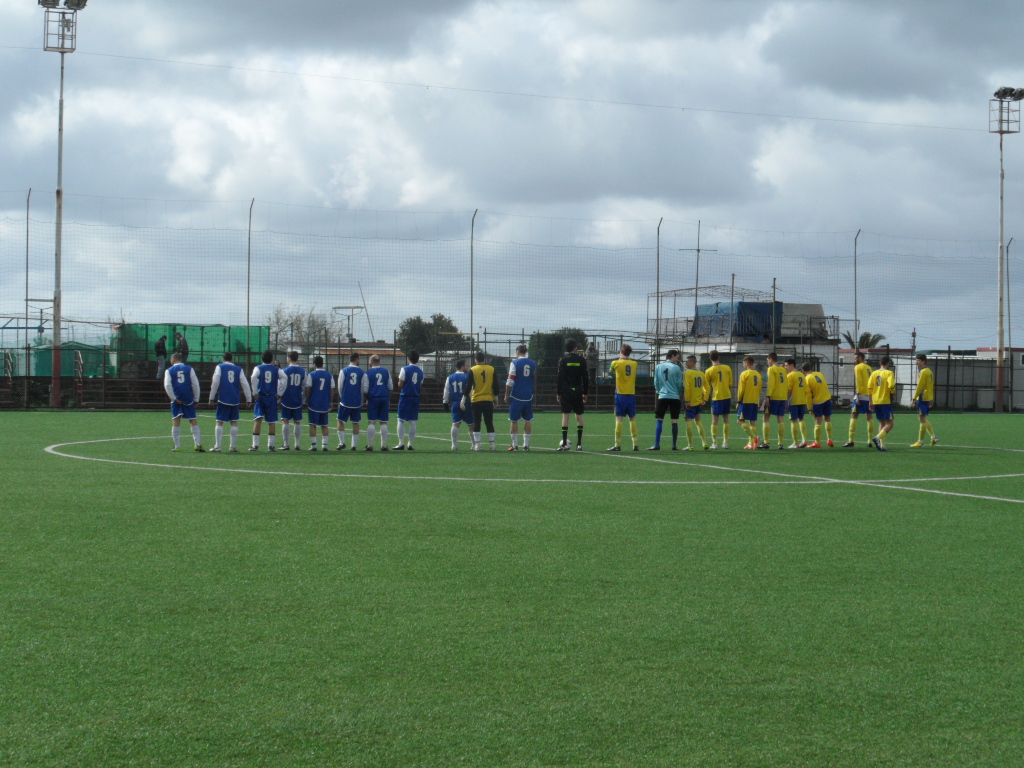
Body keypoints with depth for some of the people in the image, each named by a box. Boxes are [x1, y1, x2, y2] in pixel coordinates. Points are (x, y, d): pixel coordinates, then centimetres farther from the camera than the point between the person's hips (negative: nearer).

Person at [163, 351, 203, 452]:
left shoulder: (169, 371, 5)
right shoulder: (189, 369, 7)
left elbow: (167, 385, -8)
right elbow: (195, 384, 2)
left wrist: (174, 398, -6)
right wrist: (196, 399, 8)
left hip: (176, 400, -1)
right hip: (189, 399, 1)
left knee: (176, 421, 1)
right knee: (193, 421, 5)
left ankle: (177, 446, -2)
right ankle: (198, 444, -1)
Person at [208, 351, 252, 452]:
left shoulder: (220, 367, 5)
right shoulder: (239, 369, 11)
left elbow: (215, 382, -2)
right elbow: (245, 384, 8)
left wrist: (212, 397, 4)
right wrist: (249, 398, 13)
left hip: (223, 398, -2)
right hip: (235, 399, 2)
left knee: (220, 422, 1)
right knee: (234, 422, 9)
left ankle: (217, 446, -3)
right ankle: (233, 446, 8)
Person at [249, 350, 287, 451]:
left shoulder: (258, 368, 4)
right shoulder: (277, 370, 7)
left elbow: (254, 378, -16)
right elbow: (284, 379, -8)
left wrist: (255, 393, -9)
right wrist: (280, 393, -1)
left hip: (260, 396, -1)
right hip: (272, 397, 1)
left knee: (258, 420, -3)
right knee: (272, 422, 7)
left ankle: (255, 444, -9)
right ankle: (270, 445, 8)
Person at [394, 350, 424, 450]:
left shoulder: (405, 369, -7)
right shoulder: (420, 371, 8)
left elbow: (400, 385, -8)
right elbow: (420, 385, 11)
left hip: (405, 397, -4)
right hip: (416, 398, 4)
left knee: (401, 420, 0)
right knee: (413, 422, 7)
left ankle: (401, 443, -8)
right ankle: (410, 444, 7)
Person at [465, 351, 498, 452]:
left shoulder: (473, 370, -3)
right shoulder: (492, 369, 3)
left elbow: (468, 386, -5)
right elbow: (495, 386, 6)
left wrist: (464, 399, 0)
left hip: (476, 400, -2)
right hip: (489, 400, 2)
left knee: (476, 424, 4)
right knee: (489, 423, 6)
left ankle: (477, 444, -2)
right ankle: (492, 444, 1)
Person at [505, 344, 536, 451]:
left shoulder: (515, 363, -7)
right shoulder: (533, 364, 7)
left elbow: (510, 381, -10)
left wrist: (507, 395, -5)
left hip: (516, 396, -4)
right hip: (528, 396, 4)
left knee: (514, 420, 3)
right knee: (528, 420, 9)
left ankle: (515, 444, 1)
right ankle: (526, 444, 8)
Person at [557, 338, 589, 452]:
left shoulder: (563, 360, -1)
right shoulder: (581, 360, 4)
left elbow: (560, 377, -3)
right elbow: (585, 378, 5)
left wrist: (559, 393, 2)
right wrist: (585, 393, 12)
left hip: (566, 391, -1)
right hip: (578, 391, 1)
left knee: (565, 415, -3)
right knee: (579, 415, 9)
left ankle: (564, 444, -8)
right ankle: (579, 443, 6)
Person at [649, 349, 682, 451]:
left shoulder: (658, 367, 5)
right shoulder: (676, 368, -2)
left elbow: (656, 382, 9)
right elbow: (679, 384, 1)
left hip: (662, 397, 1)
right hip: (675, 397, -1)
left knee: (659, 420, 1)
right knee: (675, 421, 4)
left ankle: (657, 444, -6)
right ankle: (674, 445, 5)